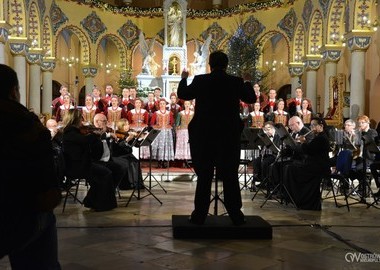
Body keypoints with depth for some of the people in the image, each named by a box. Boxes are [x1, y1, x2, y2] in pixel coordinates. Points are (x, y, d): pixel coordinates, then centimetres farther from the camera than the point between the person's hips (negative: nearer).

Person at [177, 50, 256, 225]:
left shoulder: (200, 81, -6)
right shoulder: (236, 82, -4)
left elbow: (182, 94, 9)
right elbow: (252, 99, 11)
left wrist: (183, 78, 27)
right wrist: (247, 82, 29)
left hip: (204, 135, 0)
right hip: (229, 136, 1)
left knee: (204, 176, 7)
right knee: (230, 176, 8)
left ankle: (199, 216, 10)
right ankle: (236, 215, 11)